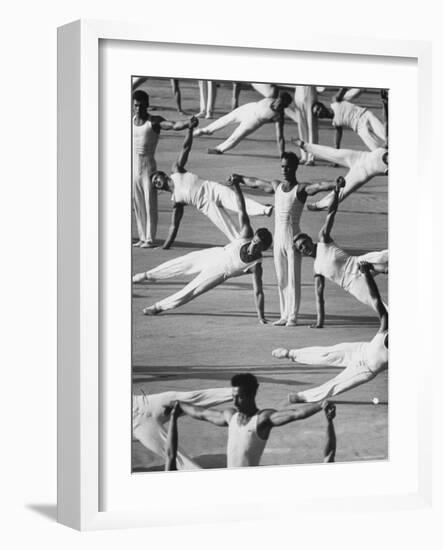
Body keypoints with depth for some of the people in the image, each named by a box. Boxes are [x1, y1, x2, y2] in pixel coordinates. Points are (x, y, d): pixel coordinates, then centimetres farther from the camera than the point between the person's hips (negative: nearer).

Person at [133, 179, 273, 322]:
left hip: (218, 274, -3)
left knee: (190, 291, 4)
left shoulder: (256, 266, -32)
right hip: (214, 255, 3)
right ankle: (148, 275, 42)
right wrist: (236, 185, -40)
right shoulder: (246, 235, -26)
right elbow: (242, 210, -30)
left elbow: (258, 292, -28)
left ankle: (159, 307, 28)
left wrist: (261, 317, -30)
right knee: (178, 265, 17)